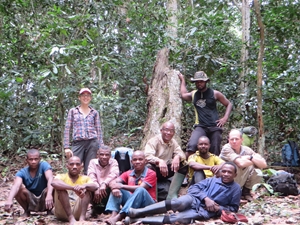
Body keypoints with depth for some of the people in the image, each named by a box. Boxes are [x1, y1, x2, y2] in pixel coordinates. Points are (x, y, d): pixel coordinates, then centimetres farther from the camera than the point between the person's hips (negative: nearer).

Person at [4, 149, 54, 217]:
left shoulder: (44, 165, -16)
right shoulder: (22, 172, -12)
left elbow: (50, 179, -34)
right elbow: (16, 185, -32)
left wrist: (49, 195, -53)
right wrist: (9, 200, -53)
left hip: (45, 201, -1)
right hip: (31, 203, 2)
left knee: (50, 189, -32)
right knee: (19, 188, -24)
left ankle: (49, 211, -5)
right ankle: (26, 211, 0)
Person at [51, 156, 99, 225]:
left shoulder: (85, 178, 14)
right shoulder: (61, 176, 7)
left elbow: (96, 186, -9)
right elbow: (54, 183, -20)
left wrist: (84, 186, -31)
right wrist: (74, 188, -34)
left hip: (78, 212, 1)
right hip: (62, 213, -1)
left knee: (87, 188, -13)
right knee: (60, 187, -20)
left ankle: (82, 217, -28)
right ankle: (71, 218, -30)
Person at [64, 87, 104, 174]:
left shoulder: (94, 112, 13)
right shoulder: (73, 111, 11)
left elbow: (98, 130, 12)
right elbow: (67, 129, 7)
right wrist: (66, 147, -2)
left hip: (92, 143, 1)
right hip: (77, 143, -1)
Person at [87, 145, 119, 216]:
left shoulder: (113, 162, 1)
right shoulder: (93, 162, 4)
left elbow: (114, 174, -20)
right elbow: (91, 176, -15)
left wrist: (104, 184, -39)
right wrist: (96, 189, -33)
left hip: (107, 193, -1)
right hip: (96, 191, 1)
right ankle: (96, 208, -3)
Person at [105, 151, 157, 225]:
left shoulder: (151, 173, -6)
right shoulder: (128, 174, 9)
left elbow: (141, 188, -20)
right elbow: (114, 182, -5)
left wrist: (122, 186, -22)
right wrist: (114, 188, -29)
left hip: (147, 204, -5)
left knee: (140, 190, -34)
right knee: (117, 190, -11)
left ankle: (118, 217, -45)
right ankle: (113, 215, -34)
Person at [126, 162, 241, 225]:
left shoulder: (236, 188, 14)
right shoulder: (211, 180, 17)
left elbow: (233, 208, 13)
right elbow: (193, 188, 7)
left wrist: (219, 209, -5)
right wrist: (206, 198, -10)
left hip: (205, 212, -1)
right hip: (194, 200, 1)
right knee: (179, 202, -37)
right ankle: (138, 212, -36)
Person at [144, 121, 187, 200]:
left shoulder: (173, 142, 9)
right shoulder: (154, 141, -12)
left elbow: (182, 154, -3)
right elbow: (147, 156, -29)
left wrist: (177, 157, -29)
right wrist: (159, 161, -49)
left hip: (166, 170, 6)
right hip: (154, 169, -6)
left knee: (183, 165, -13)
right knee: (149, 166, -38)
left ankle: (171, 196, -24)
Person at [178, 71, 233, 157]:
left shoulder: (214, 93, 6)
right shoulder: (193, 94, 14)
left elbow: (229, 104, 14)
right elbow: (183, 94, 38)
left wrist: (225, 118, 0)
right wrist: (182, 80, 43)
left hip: (215, 127, -1)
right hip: (200, 127, 1)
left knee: (215, 152, 0)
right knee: (191, 146, -24)